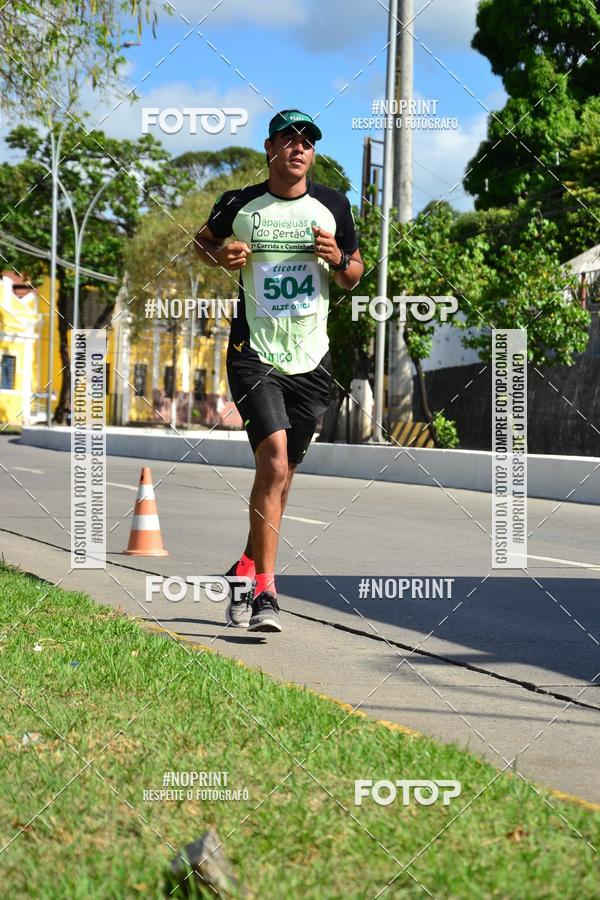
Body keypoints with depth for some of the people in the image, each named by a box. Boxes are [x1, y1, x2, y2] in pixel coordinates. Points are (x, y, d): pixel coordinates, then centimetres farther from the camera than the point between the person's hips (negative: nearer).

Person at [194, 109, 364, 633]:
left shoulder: (333, 206, 6)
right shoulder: (239, 205, 1)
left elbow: (353, 279, 15)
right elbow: (202, 241, 20)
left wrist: (339, 259, -8)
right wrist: (220, 256, -3)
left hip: (312, 360, 3)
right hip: (254, 353, -3)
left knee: (283, 472, 9)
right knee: (273, 462, -19)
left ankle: (248, 569, 29)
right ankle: (265, 589, -16)